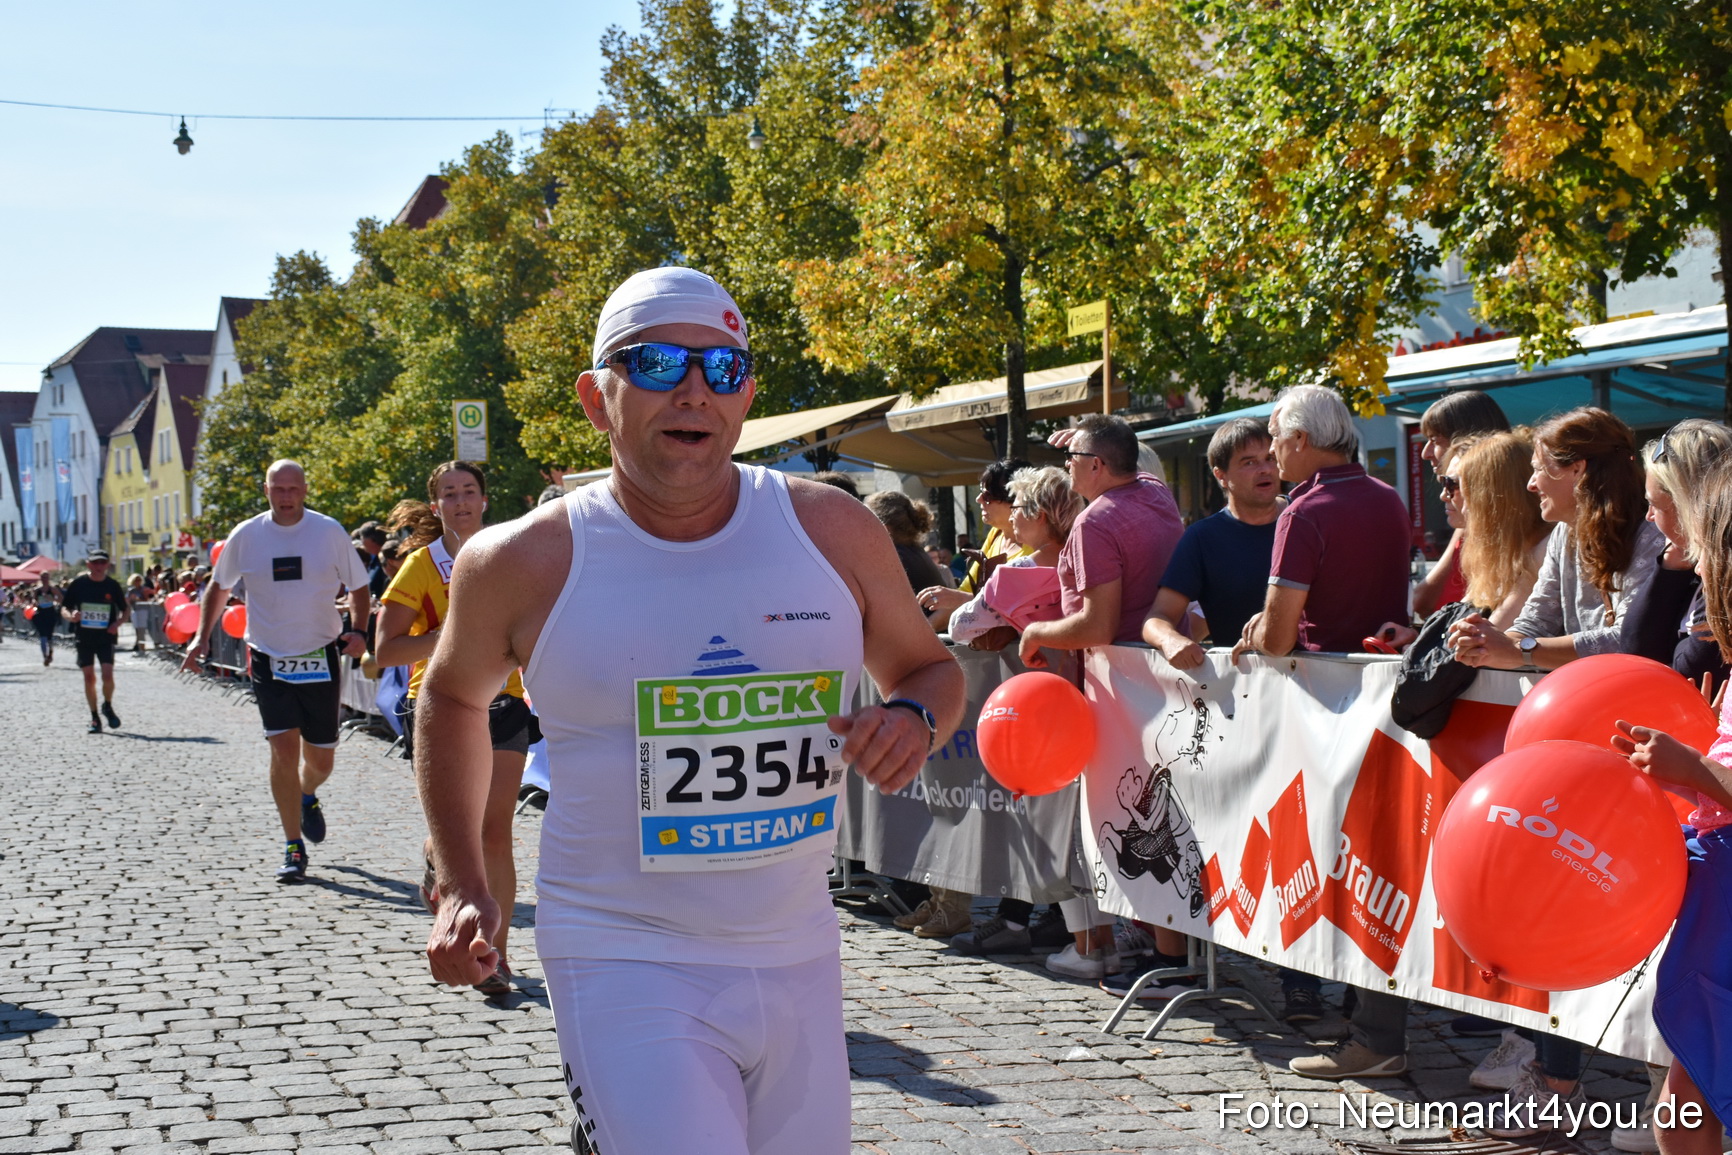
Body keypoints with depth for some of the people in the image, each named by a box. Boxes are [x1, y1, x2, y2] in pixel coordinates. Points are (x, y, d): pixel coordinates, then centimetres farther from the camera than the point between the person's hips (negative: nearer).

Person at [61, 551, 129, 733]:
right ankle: (94, 717, 15)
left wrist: (118, 623, -10)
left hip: (106, 637, 0)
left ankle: (108, 706, 15)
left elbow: (125, 611, 10)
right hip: (84, 637, 0)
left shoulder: (113, 586, -1)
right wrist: (71, 616, -20)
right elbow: (64, 609, 3)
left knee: (108, 675, -13)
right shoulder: (78, 584, -3)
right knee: (89, 677, 3)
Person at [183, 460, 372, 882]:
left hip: (321, 658, 0)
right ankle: (294, 849, -2)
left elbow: (358, 586, 7)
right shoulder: (245, 536, -1)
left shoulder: (329, 532, -3)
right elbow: (219, 586, 15)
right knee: (284, 749, -11)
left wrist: (358, 631, -9)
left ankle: (308, 797, 44)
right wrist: (202, 636, 5)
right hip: (269, 660, 0)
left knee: (320, 758, 7)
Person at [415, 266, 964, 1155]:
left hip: (798, 955, 4)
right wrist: (461, 886, 5)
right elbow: (452, 696, 12)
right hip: (625, 967, -3)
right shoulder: (523, 563, -6)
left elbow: (927, 666, 13)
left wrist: (915, 718, -10)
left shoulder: (832, 532, -2)